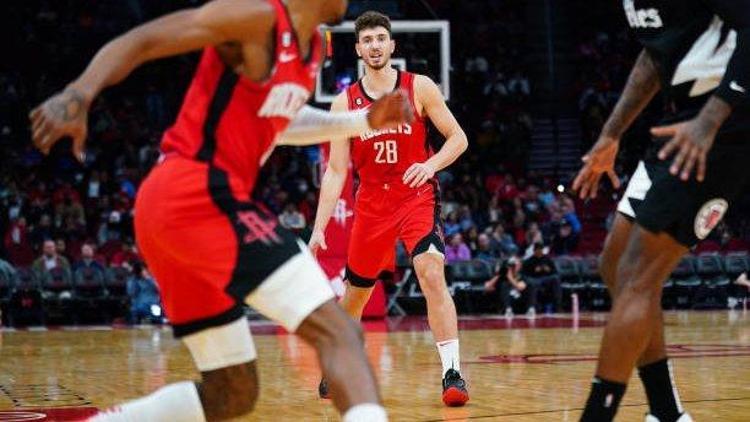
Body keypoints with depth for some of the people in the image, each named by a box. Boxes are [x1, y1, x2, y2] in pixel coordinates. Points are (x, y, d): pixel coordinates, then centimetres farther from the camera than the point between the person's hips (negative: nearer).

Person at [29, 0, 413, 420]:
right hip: (198, 196, -10)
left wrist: (364, 122, 26)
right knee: (337, 330, -17)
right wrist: (79, 94, -29)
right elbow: (140, 40, -13)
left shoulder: (311, 44, 19)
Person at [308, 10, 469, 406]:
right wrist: (319, 227, -8)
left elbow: (458, 137, -1)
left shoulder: (419, 88, -5)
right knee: (354, 295, 13)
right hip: (371, 205, 3)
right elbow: (336, 170, 0)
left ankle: (452, 373, -24)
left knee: (432, 274, -24)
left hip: (417, 197, -3)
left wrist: (432, 164, -21)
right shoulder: (345, 103, -1)